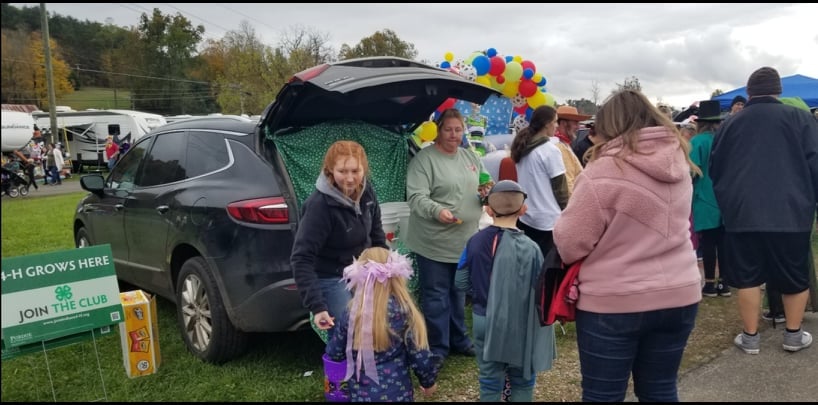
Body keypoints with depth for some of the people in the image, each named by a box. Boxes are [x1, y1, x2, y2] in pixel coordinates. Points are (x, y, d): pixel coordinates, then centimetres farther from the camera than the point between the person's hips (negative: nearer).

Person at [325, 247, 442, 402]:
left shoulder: (351, 313, -6)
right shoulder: (403, 311, -12)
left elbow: (334, 354, 6)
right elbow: (419, 356, -7)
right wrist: (428, 382, 10)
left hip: (360, 394, 2)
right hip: (397, 393, -2)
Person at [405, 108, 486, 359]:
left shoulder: (471, 157, 12)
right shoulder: (424, 159, -11)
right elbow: (416, 197, -20)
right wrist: (437, 210, -38)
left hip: (465, 241, 7)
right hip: (434, 243, -7)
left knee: (458, 294, 19)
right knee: (436, 297, 0)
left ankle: (458, 341, 34)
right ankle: (437, 348, 14)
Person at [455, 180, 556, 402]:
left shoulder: (475, 241, -7)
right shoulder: (529, 248, -19)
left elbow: (461, 283, 0)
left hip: (483, 320, 3)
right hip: (518, 325, -3)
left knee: (489, 379, 17)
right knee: (522, 380, 18)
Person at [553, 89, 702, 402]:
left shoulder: (605, 170, -17)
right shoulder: (678, 162, 5)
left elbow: (569, 242, -14)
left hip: (614, 302, -6)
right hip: (679, 295, 7)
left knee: (602, 396, 9)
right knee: (661, 392, 20)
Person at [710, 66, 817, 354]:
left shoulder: (729, 124, 7)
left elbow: (714, 170, 12)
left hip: (742, 214, 1)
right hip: (790, 213, -1)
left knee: (747, 277, 7)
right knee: (795, 277, 14)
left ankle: (750, 338, 13)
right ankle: (793, 335, 23)